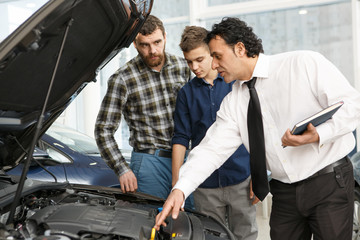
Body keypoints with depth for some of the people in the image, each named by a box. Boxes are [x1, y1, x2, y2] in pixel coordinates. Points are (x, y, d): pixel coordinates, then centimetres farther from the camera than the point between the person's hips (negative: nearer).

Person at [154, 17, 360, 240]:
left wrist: (318, 135, -27)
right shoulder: (233, 102, 5)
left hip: (330, 182, -4)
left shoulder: (305, 63, -9)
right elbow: (212, 148, -2)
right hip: (284, 192, 5)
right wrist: (180, 190, -15)